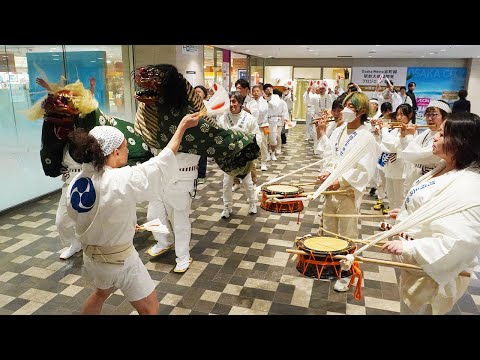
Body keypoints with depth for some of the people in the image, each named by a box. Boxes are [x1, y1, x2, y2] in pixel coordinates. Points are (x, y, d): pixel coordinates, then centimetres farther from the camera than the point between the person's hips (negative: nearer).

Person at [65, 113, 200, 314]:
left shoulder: (76, 183, -8)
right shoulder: (121, 181, -29)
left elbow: (90, 219, 5)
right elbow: (161, 164, -19)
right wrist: (183, 126, -11)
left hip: (91, 256, 7)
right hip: (119, 260, -7)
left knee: (101, 292, 36)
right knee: (149, 308, 14)